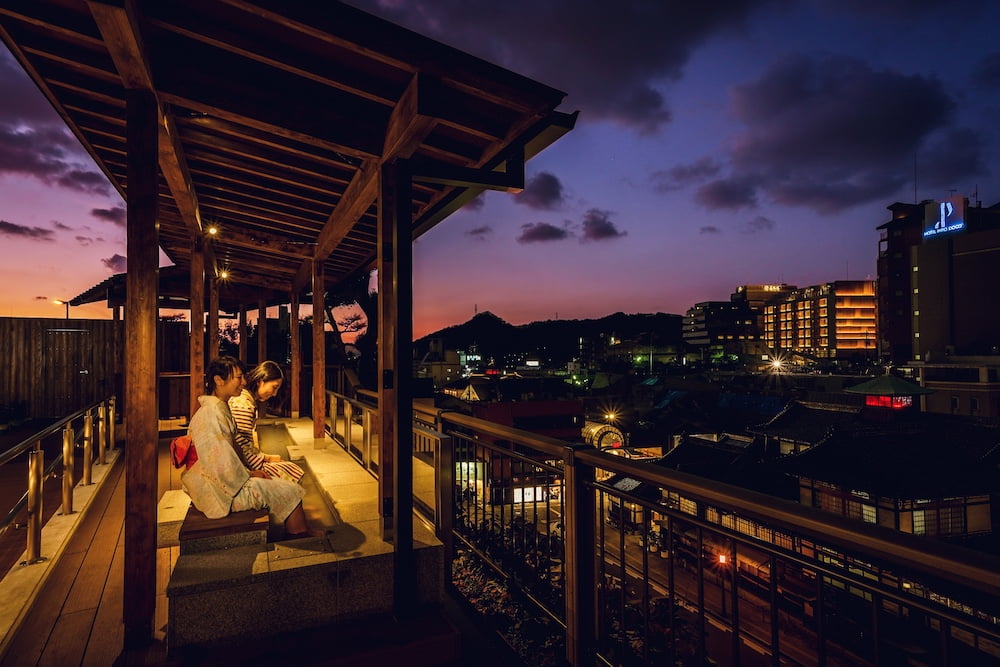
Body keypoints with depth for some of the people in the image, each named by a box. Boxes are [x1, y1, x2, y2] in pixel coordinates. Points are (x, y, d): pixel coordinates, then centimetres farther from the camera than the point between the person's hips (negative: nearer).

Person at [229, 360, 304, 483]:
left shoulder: (250, 401, 11)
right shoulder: (243, 405, -22)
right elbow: (243, 448, -22)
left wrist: (265, 457, 6)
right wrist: (267, 459, -11)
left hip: (249, 462, 10)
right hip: (244, 469, -10)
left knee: (294, 469, 8)